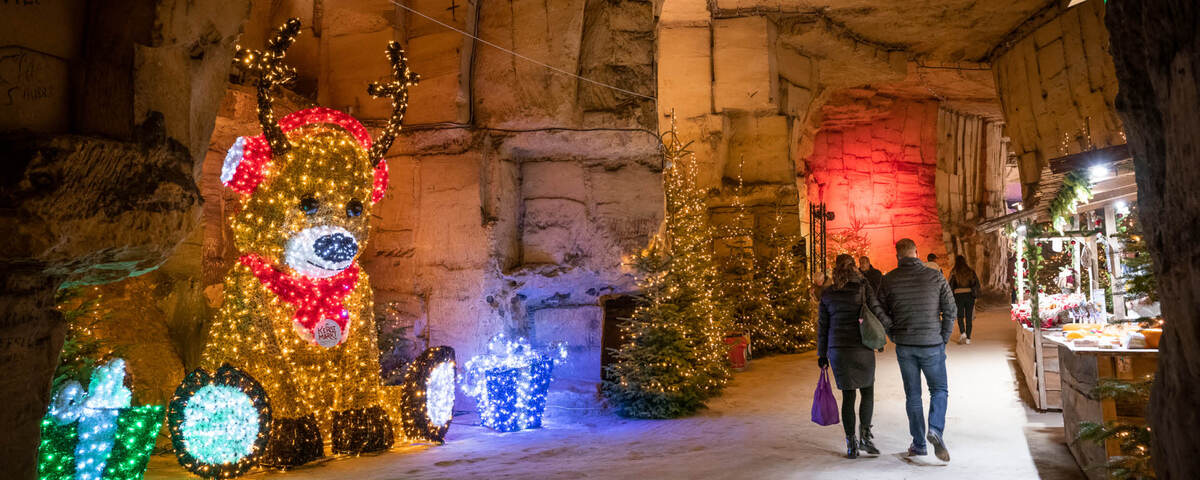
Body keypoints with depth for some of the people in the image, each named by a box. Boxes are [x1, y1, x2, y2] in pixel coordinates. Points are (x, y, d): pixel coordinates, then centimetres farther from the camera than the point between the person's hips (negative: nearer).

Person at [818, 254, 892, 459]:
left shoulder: (827, 294, 5)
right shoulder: (864, 287, -3)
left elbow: (822, 327, 7)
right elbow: (877, 312, -7)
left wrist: (822, 354, 13)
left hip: (837, 350, 2)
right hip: (862, 348, -2)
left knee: (848, 396, 8)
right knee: (867, 392, 15)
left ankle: (851, 444, 10)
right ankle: (864, 434, 5)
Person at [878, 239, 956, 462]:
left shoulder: (888, 280, -4)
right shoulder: (935, 277, -5)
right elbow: (950, 310, -3)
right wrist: (943, 339, 8)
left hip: (904, 346, 1)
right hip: (932, 344, -1)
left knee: (913, 395, 12)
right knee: (939, 389, 15)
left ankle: (918, 444, 16)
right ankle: (935, 429, -8)